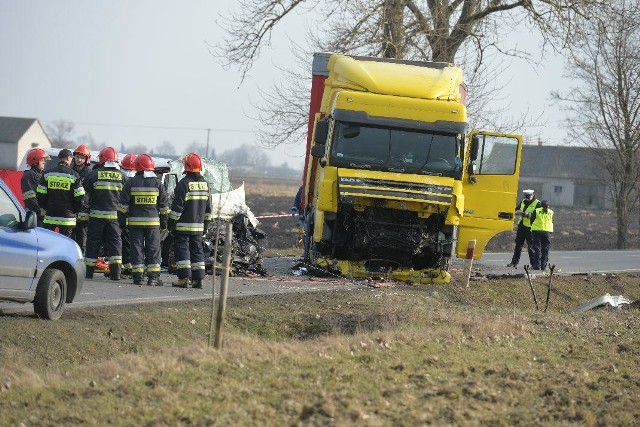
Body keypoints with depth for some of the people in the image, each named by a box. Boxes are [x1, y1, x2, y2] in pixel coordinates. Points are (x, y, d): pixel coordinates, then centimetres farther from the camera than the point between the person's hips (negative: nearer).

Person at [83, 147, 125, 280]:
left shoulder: (94, 174, -3)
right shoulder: (121, 175, 3)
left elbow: (86, 196, 1)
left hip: (97, 214, -2)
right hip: (115, 215, 2)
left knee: (93, 242, 6)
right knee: (115, 242, 5)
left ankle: (89, 270, 9)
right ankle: (116, 272, -2)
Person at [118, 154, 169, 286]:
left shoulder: (131, 183, -2)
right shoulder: (157, 183, 1)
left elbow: (123, 204, -1)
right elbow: (164, 205, 5)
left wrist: (121, 220, 7)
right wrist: (164, 221, 14)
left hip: (135, 221, 0)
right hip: (153, 222, 0)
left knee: (137, 248, 4)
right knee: (153, 249, 4)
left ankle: (137, 276, 1)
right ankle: (153, 277, 0)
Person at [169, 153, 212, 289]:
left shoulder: (184, 183, -14)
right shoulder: (205, 183, 8)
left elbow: (177, 205, -14)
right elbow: (208, 207, 15)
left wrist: (172, 221, -6)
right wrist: (205, 223, 22)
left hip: (183, 225, -6)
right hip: (199, 226, 6)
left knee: (182, 249, -3)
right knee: (197, 249, 12)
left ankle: (184, 278, -9)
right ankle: (198, 278, 9)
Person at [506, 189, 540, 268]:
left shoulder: (537, 204, -9)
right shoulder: (523, 202, 12)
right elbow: (516, 210, 17)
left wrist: (528, 215, -25)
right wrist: (518, 212, -6)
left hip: (530, 228, -7)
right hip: (521, 226, 7)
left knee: (531, 246, -4)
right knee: (518, 244, 9)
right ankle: (514, 262, 15)